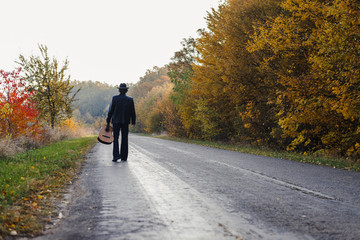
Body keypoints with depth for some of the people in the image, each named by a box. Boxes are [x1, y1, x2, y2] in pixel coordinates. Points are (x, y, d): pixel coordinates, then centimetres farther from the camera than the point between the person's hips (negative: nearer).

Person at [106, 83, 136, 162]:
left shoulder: (115, 98, -6)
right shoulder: (130, 100, -2)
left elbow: (111, 111, -5)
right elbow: (133, 112, 2)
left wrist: (108, 122, 1)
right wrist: (133, 122, 14)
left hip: (116, 121, -1)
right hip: (125, 122, 1)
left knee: (115, 138, 4)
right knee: (124, 139, 8)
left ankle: (116, 155, -10)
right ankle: (124, 157, 9)